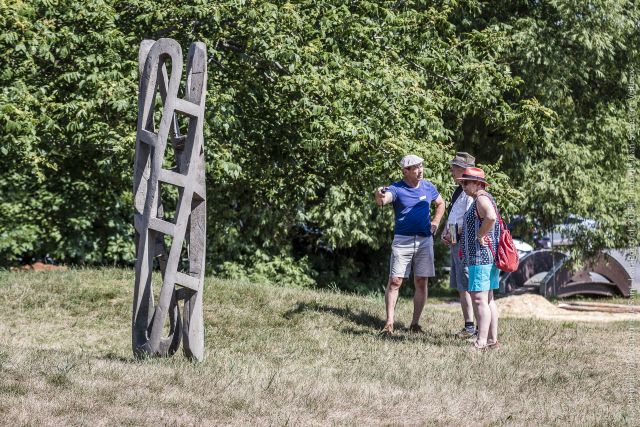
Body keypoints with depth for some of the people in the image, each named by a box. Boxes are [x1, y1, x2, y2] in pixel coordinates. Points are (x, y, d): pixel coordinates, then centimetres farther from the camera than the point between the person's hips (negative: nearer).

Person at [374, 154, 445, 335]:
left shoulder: (428, 187, 7)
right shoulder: (396, 189, -7)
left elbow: (440, 204, 25)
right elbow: (383, 200, -29)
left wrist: (435, 222, 8)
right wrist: (379, 196, -53)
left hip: (424, 240, 4)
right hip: (402, 240, -4)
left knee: (421, 282, 4)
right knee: (395, 281, -8)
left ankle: (415, 322, 12)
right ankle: (389, 323, -7)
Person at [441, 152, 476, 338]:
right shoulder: (459, 190, 18)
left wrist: (454, 234, -11)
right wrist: (445, 233, 9)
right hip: (456, 244, 10)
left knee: (465, 287, -8)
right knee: (459, 287, 12)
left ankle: (470, 326, -4)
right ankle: (469, 325, 17)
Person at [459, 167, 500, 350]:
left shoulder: (482, 199, -14)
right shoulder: (482, 199, 19)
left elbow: (491, 217, -33)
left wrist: (480, 236, -21)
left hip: (480, 257, -11)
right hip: (487, 257, 11)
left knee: (479, 299, -12)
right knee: (488, 299, 14)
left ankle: (481, 342, -14)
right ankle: (493, 340, 19)